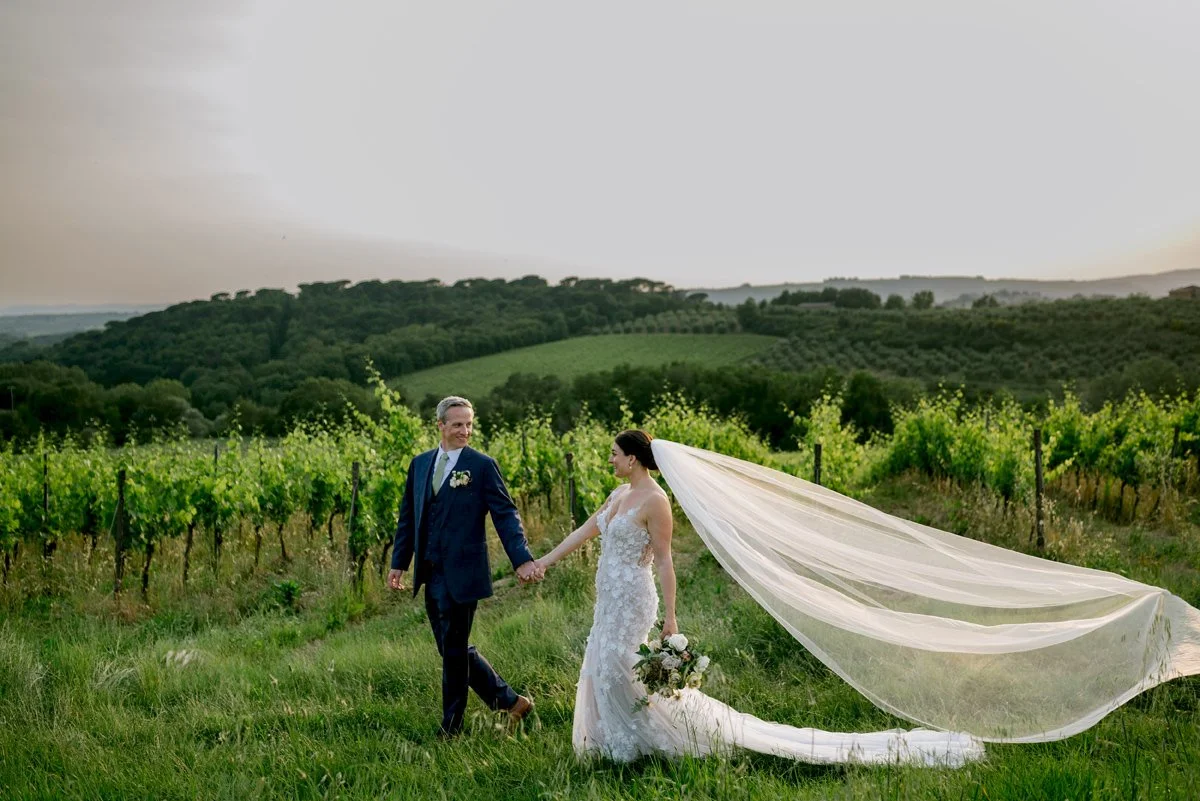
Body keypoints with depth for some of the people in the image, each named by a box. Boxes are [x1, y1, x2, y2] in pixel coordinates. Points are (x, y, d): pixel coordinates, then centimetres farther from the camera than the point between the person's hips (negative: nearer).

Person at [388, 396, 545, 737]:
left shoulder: (482, 465, -5)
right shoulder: (420, 464, 11)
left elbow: (505, 514, -9)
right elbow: (408, 516, 16)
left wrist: (522, 559, -19)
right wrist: (399, 562, 14)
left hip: (461, 574, -6)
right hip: (430, 574, 6)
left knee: (454, 651, 2)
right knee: (453, 649, 13)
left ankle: (451, 729, 17)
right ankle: (510, 701, 27)